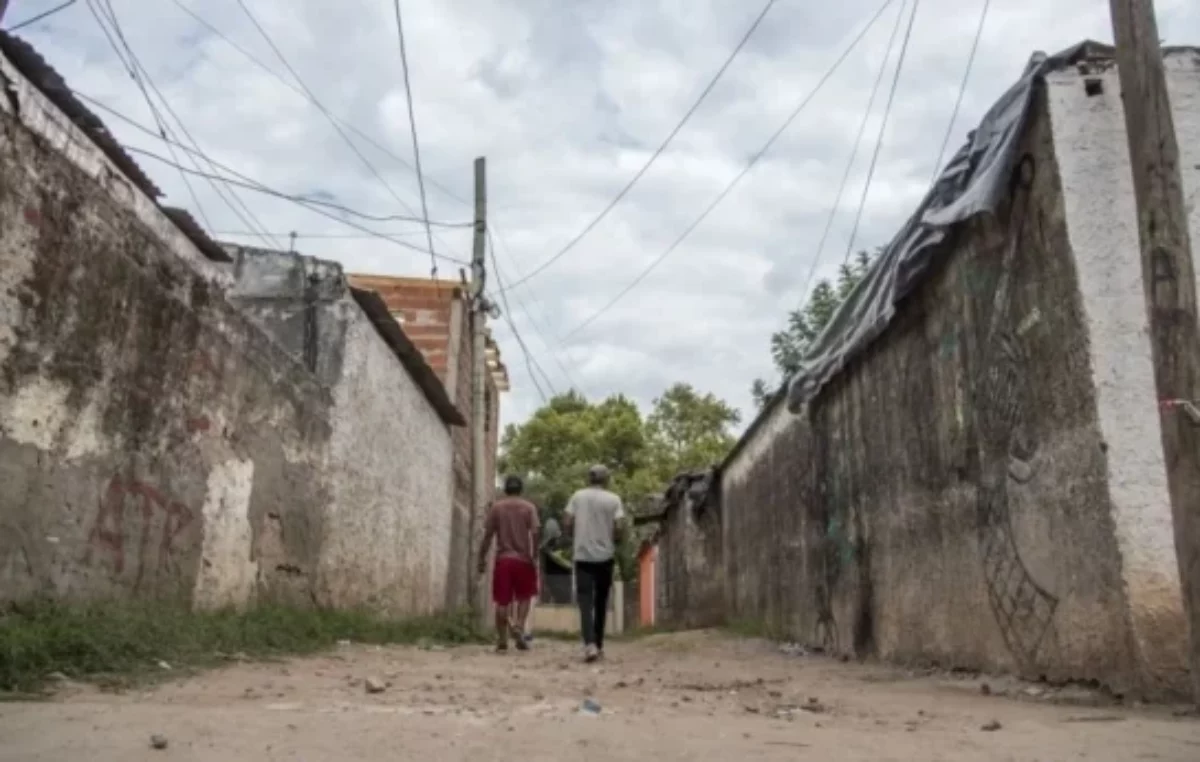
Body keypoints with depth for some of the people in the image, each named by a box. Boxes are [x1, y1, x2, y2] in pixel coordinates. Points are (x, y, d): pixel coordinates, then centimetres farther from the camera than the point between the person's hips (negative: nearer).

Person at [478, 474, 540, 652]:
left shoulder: (496, 507, 4)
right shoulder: (528, 507, 2)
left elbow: (488, 535, 1)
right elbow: (534, 533, -9)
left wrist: (482, 558, 7)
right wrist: (534, 557, -5)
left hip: (503, 559, 0)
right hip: (523, 558, 0)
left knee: (502, 601, 5)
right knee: (524, 597, 16)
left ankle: (502, 640, 4)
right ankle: (518, 627, -5)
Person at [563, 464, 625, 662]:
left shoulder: (577, 496, 3)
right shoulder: (613, 499, -1)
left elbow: (568, 524, 1)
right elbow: (618, 528, -8)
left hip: (583, 556, 0)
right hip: (605, 555, 0)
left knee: (585, 600, -5)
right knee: (601, 602, 13)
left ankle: (590, 644, -23)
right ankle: (599, 645, 21)